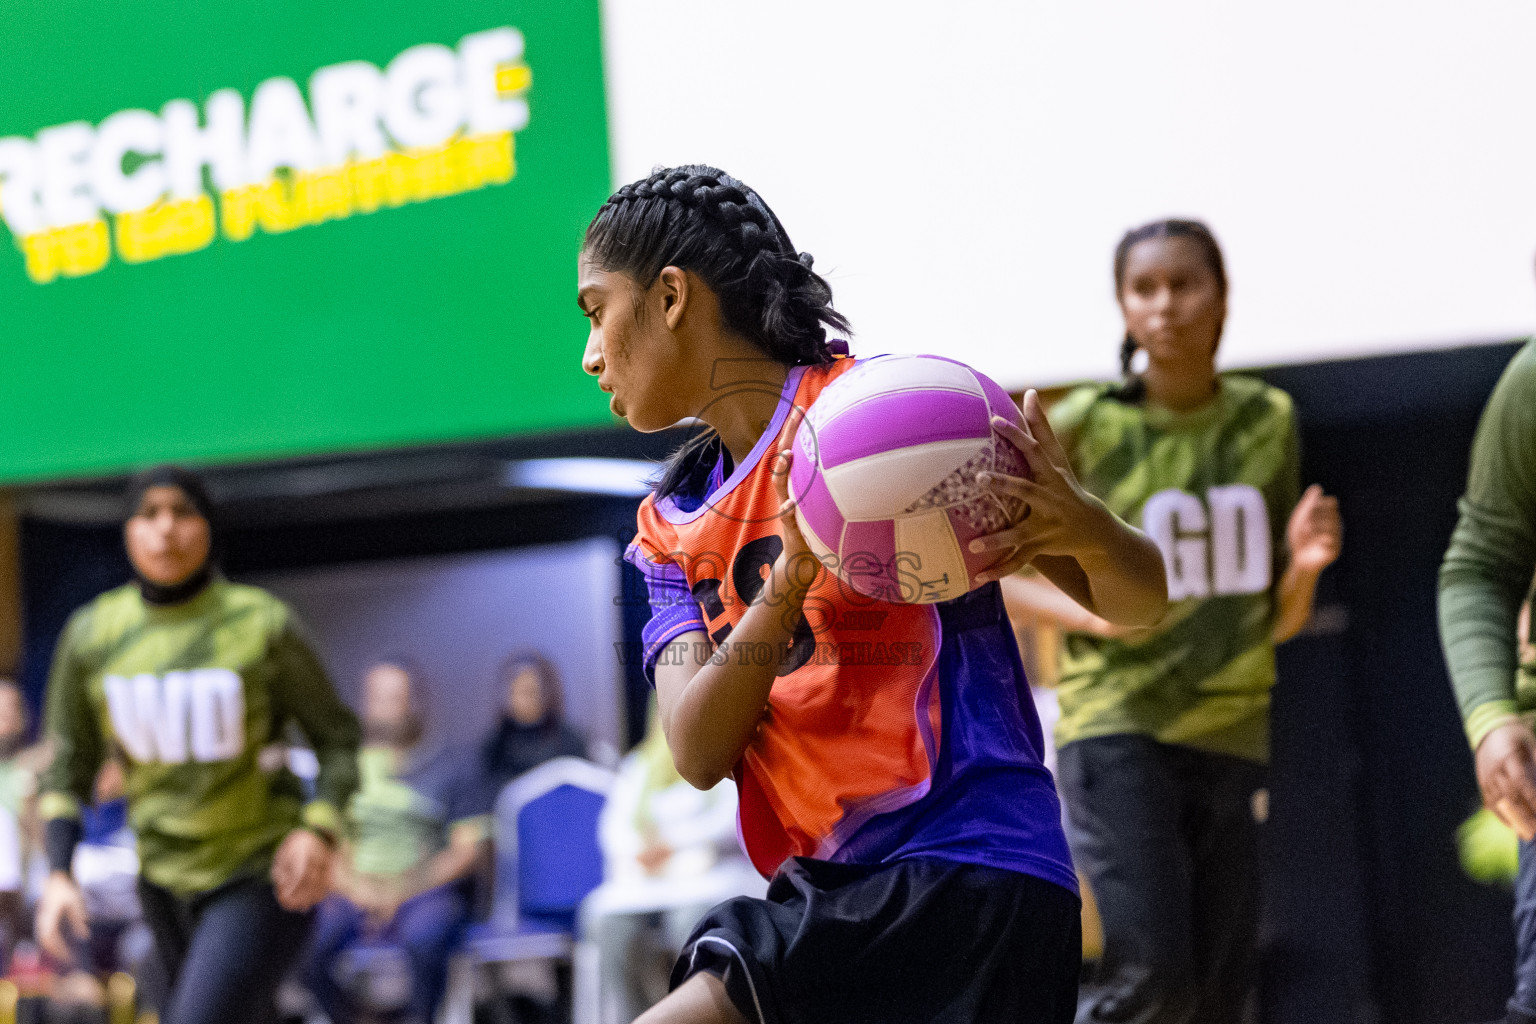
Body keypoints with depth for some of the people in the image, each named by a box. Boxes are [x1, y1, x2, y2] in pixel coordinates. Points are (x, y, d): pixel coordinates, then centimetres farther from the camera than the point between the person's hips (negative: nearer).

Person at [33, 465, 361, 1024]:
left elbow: (336, 737, -3)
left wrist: (317, 832, -20)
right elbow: (68, 765, 6)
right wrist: (58, 877, -8)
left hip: (264, 874, -5)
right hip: (167, 880, 5)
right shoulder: (92, 633, -2)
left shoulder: (263, 624, -11)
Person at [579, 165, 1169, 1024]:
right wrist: (789, 578, -16)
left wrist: (1086, 528, -24)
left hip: (962, 876, -7)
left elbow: (1138, 601, -1)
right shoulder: (672, 530, 16)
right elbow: (698, 753, -1)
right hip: (830, 891, 7)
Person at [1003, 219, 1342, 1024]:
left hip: (1232, 738, 4)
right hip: (1117, 730, -4)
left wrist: (1304, 566, -7)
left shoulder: (1267, 422, 8)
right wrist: (1091, 610, -16)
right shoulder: (1082, 428, -4)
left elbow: (1280, 621, 15)